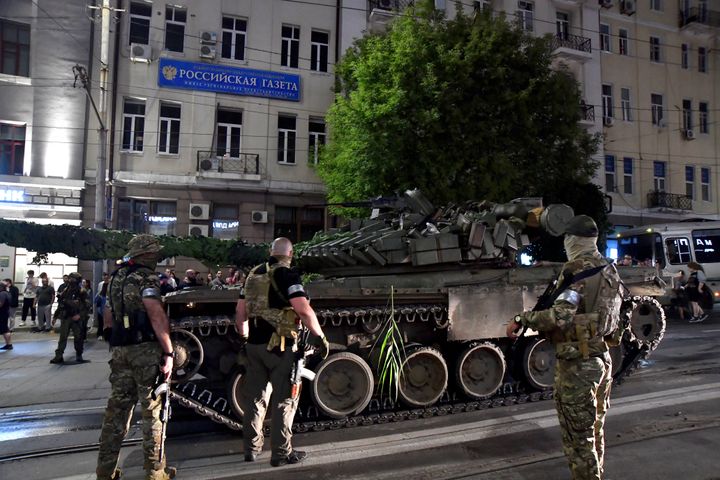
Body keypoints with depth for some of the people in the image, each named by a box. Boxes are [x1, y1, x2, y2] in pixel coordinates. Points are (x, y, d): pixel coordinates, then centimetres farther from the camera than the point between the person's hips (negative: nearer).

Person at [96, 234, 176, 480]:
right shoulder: (146, 278, -12)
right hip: (145, 349, -8)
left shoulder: (116, 277, 14)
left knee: (117, 408, 14)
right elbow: (157, 315, -24)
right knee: (153, 410, 3)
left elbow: (108, 314, 20)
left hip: (119, 350, 8)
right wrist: (169, 352, -23)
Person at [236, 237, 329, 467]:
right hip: (280, 345, -6)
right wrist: (321, 336, -13)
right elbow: (304, 310, -22)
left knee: (255, 397, 16)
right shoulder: (288, 275, -10)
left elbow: (240, 312, 13)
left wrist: (244, 336, 26)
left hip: (254, 344, 7)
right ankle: (281, 453, 12)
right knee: (284, 399, 5)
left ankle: (251, 448, 27)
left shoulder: (254, 274, 10)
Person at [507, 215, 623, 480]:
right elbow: (608, 315, 15)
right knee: (595, 431, 23)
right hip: (603, 358, 9)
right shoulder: (610, 270, 8)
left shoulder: (577, 269, -18)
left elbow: (560, 316, -29)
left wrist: (521, 319, -18)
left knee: (578, 437, 3)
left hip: (577, 363, -9)